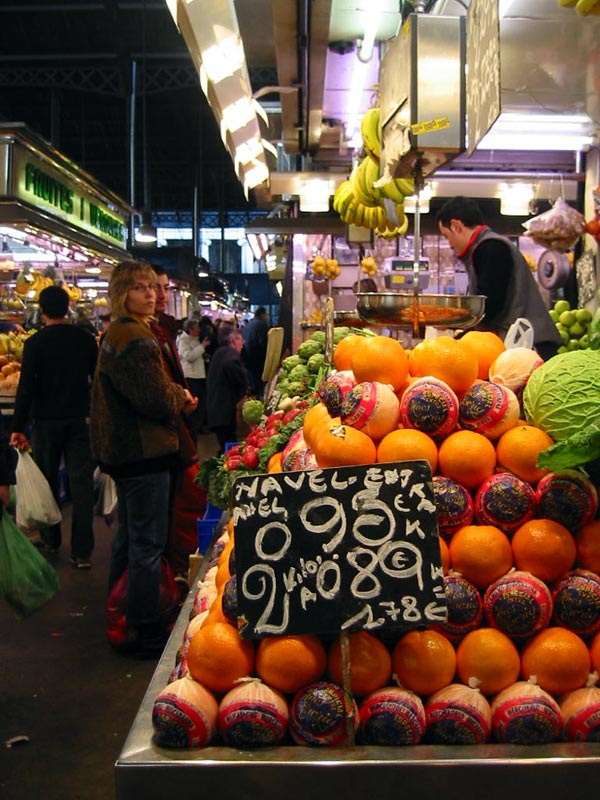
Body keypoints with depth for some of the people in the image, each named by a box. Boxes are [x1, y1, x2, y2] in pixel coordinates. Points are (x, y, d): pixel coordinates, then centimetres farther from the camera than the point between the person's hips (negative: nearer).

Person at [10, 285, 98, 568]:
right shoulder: (86, 340, 0)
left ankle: (51, 541, 29)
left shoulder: (34, 343, -8)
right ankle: (81, 552, 0)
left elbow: (26, 387, -11)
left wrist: (18, 427, -7)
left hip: (47, 421, -1)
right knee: (82, 484, 1)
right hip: (80, 420, 2)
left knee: (48, 482, 15)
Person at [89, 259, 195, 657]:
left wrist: (175, 395, 6)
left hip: (124, 449, 11)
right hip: (144, 451, -11)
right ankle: (147, 633, 8)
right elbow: (157, 400, -23)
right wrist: (182, 396, -3)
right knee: (148, 544, -2)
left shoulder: (118, 333, 14)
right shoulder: (134, 338, -21)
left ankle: (119, 619, 35)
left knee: (129, 536, 21)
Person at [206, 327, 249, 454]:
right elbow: (231, 365, -33)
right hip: (225, 410, -10)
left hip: (215, 409, 10)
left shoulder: (220, 352, 21)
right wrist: (244, 385, -18)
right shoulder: (231, 353, -9)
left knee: (225, 446, 14)